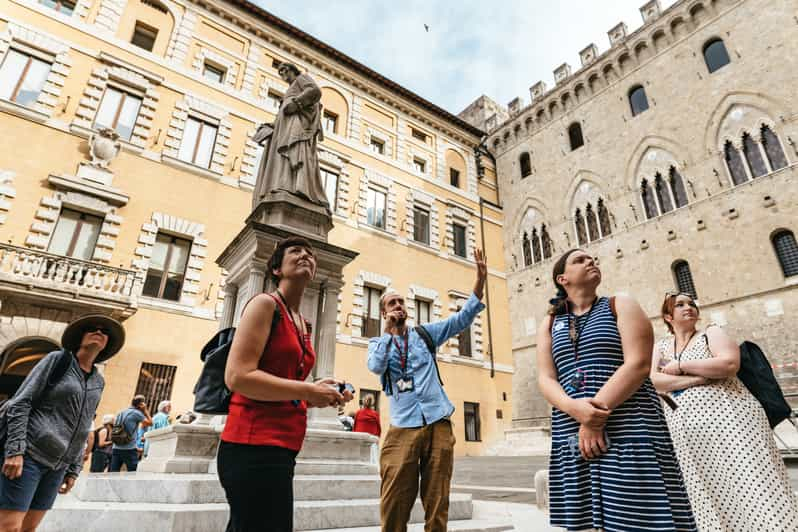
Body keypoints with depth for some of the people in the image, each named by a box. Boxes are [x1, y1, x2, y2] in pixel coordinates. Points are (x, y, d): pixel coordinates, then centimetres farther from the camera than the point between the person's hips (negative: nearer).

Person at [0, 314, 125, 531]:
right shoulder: (58, 360, -3)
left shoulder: (98, 382, 11)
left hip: (57, 466, 5)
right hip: (29, 455, -5)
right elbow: (20, 402, -8)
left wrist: (73, 470, 12)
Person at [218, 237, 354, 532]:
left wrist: (317, 391, 5)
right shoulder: (265, 304, -8)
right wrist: (307, 391, -14)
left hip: (281, 447, 9)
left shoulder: (304, 324, 16)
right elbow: (238, 376, -19)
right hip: (254, 447, -9)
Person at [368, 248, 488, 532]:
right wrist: (389, 331, -7)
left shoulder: (425, 333, 12)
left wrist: (480, 280, -10)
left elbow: (462, 318, 2)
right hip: (403, 428, -1)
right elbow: (376, 367, -12)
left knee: (437, 504, 8)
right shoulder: (377, 343, 9)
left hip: (438, 424, 1)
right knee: (394, 504, 1)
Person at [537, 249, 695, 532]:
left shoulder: (621, 305, 5)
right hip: (571, 437, 3)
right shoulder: (549, 324, 13)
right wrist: (574, 408, -18)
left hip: (627, 429, -2)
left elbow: (638, 364, -8)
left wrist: (596, 417, -16)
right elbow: (545, 378, 3)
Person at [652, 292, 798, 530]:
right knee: (708, 507, 4)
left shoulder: (711, 333, 8)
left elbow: (730, 363, -12)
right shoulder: (660, 347, 13)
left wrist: (680, 366, -8)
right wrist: (698, 378, -13)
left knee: (750, 493, -5)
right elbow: (653, 381, -3)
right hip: (688, 435, 2)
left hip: (730, 422, -2)